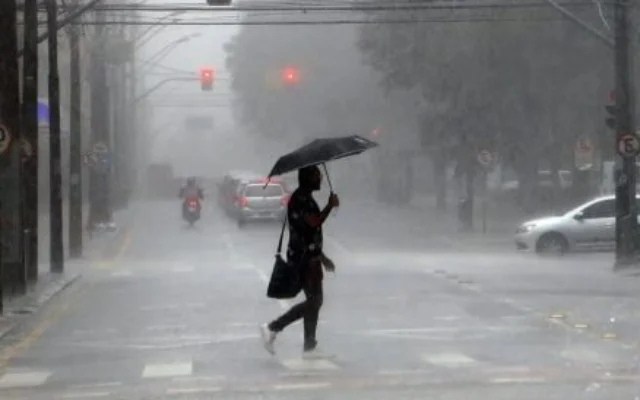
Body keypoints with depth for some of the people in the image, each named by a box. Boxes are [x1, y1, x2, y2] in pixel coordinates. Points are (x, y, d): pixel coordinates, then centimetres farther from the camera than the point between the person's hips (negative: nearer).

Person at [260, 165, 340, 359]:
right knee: (313, 302, -9)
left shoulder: (306, 198, 16)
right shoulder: (299, 199, -15)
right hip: (303, 258, -10)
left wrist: (322, 256, 25)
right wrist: (330, 206, -15)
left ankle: (310, 348, 12)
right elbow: (314, 222, -27)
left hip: (310, 257, 10)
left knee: (314, 301, 9)